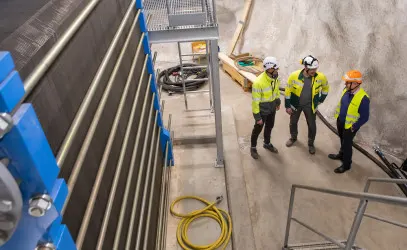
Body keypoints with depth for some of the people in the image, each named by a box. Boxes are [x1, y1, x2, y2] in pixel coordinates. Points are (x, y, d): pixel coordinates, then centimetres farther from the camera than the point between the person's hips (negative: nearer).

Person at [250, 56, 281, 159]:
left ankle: (267, 144, 49)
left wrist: (278, 101, 20)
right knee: (258, 129, 13)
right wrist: (257, 117, -21)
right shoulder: (258, 82, -33)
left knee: (269, 127, 25)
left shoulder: (275, 77, -12)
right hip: (262, 110, -6)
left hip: (272, 108, 6)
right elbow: (255, 101, -26)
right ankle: (253, 147, 36)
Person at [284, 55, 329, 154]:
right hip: (295, 104, 0)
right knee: (293, 122, 20)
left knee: (312, 125, 12)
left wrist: (321, 100, 3)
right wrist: (287, 106, -8)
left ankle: (311, 144, 38)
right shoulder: (294, 76, -24)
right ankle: (293, 138, 49)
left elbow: (326, 87, 3)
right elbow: (288, 91, -11)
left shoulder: (321, 77, -20)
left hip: (310, 106, 0)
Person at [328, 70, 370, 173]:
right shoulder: (346, 90, -9)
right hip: (340, 122, 6)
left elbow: (364, 117, -21)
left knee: (347, 144, 10)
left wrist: (353, 127, -16)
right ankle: (341, 155, 51)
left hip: (350, 126, -6)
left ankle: (346, 165, 30)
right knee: (342, 141, 27)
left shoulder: (363, 98, -30)